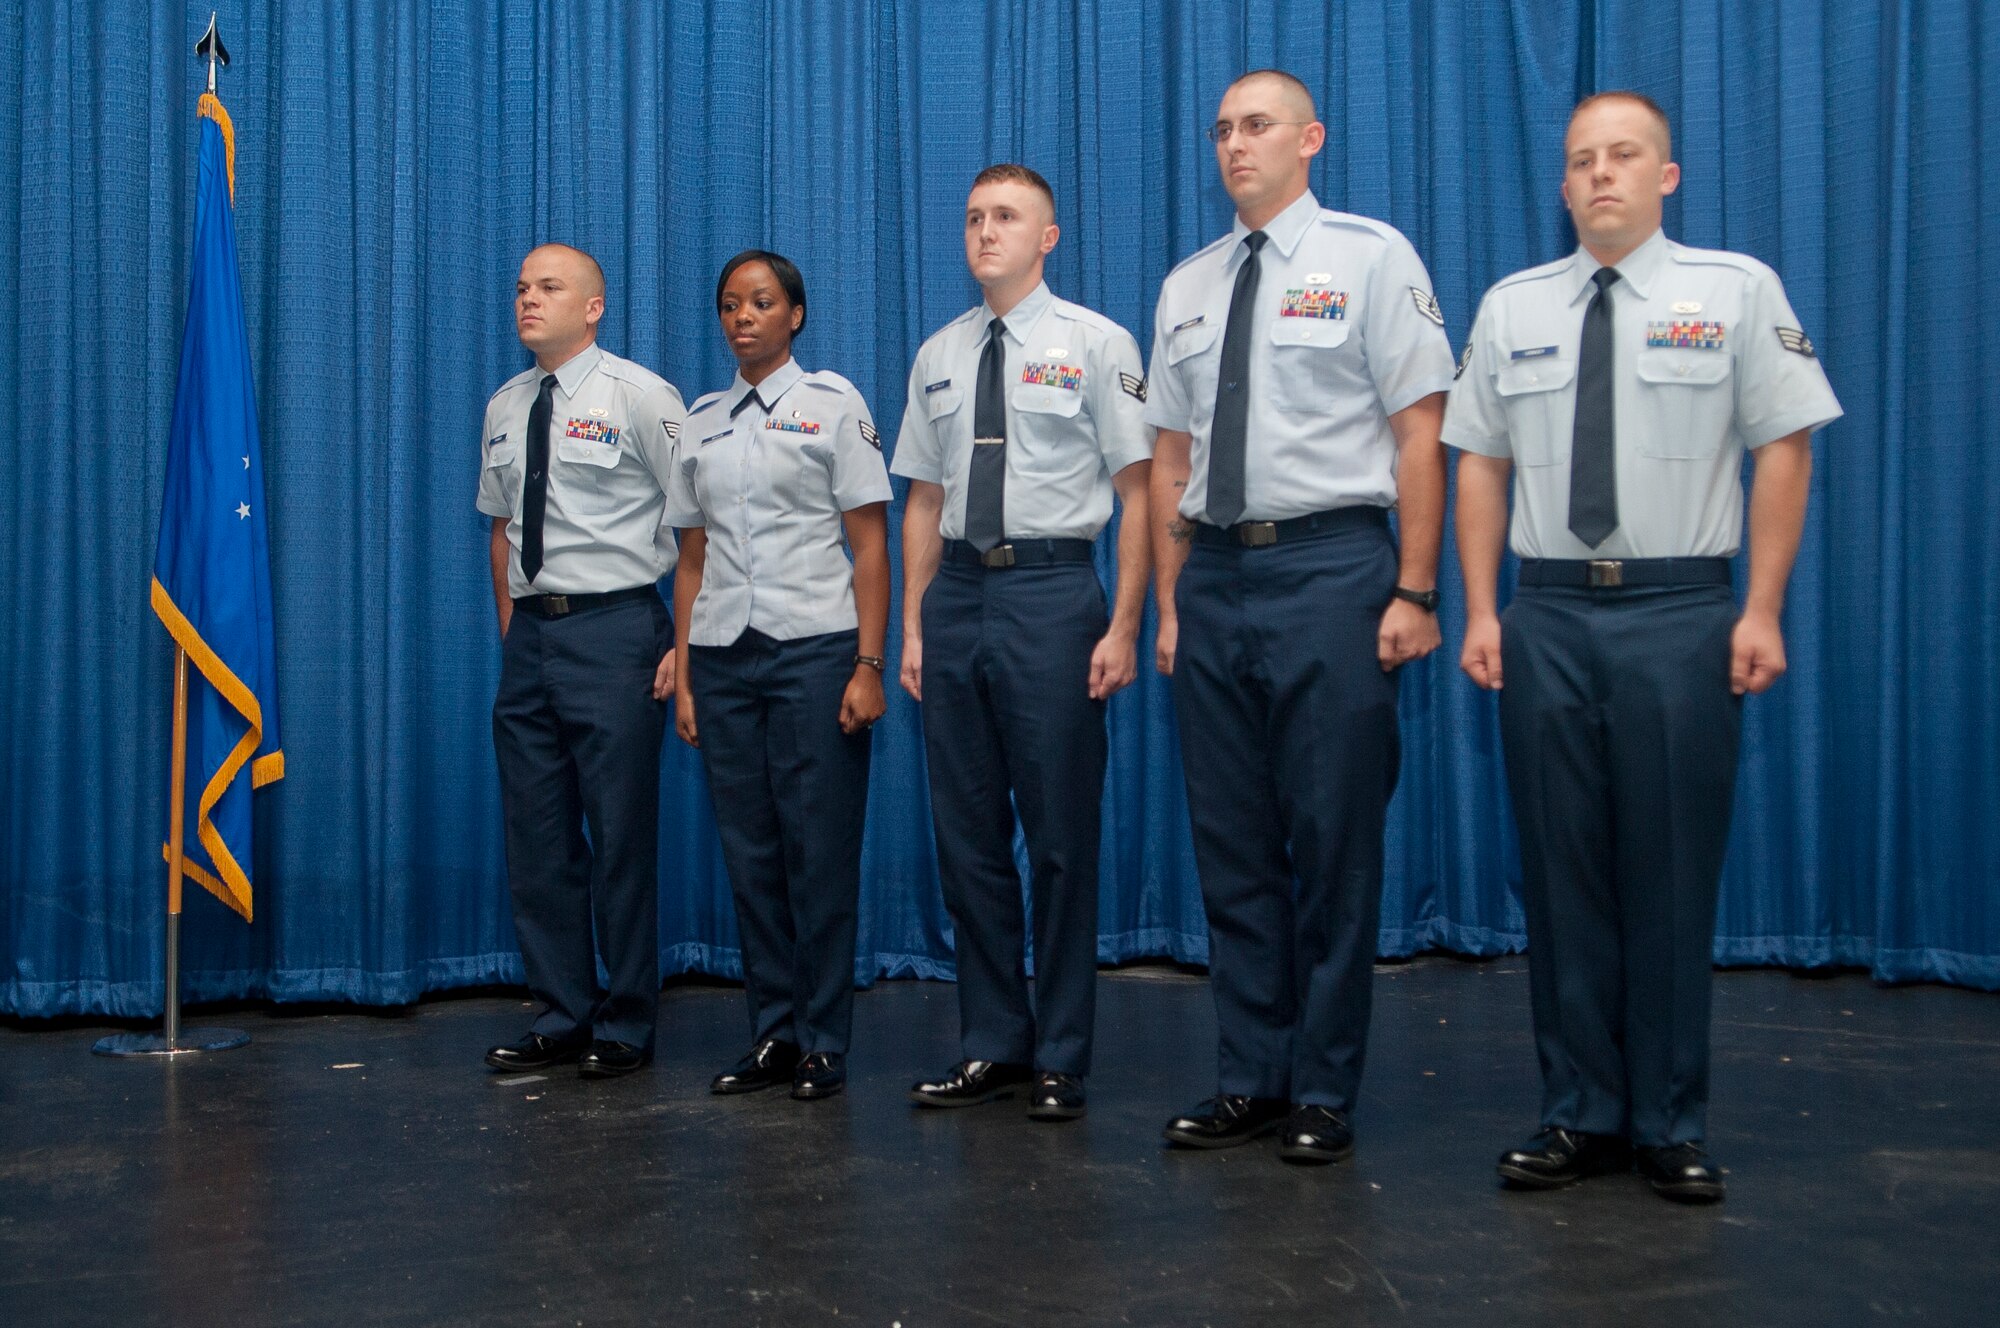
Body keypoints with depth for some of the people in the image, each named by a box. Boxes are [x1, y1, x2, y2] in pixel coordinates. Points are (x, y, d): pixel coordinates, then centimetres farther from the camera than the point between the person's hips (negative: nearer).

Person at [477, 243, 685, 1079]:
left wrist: (687, 643, -10)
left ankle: (625, 1027, 12)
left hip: (614, 628, -6)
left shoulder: (638, 396, -5)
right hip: (530, 634, 6)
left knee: (622, 836, -1)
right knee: (537, 839, 10)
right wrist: (511, 632, 13)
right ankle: (560, 1018, 22)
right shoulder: (506, 409, 14)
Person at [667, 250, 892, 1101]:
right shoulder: (701, 419, 14)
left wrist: (868, 665, -10)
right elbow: (693, 558, 14)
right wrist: (683, 675, 7)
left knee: (820, 852, -3)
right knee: (749, 851, 6)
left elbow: (870, 544, -2)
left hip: (813, 648, -4)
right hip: (723, 655, 4)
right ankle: (771, 1036, 15)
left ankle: (823, 1045, 7)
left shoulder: (831, 402, 3)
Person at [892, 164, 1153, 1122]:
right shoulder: (938, 356, 15)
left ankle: (1060, 1061, 11)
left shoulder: (1094, 343, 1)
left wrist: (1123, 628, -11)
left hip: (1050, 591, -5)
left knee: (1060, 836, -1)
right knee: (967, 835, 9)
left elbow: (1138, 493, -3)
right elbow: (925, 500, 16)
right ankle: (992, 1047, 21)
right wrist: (913, 628, 10)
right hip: (957, 594, 5)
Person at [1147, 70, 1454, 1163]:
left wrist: (1414, 591, -11)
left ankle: (1324, 1093, 11)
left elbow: (1419, 433, -4)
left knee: (1334, 839, -1)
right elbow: (1172, 460, 15)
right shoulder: (1186, 288, 15)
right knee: (1231, 843, 9)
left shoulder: (1371, 257, 1)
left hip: (1328, 564, -5)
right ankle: (1251, 1081, 20)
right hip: (1216, 575, 5)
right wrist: (1171, 605, 11)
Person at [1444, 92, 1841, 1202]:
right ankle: (1581, 1117, 17)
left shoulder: (1736, 290, 3)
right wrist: (1481, 611, 2)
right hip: (1547, 617, 3)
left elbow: (1784, 449, -1)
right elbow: (1480, 464, 10)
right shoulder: (1511, 307, 10)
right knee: (1561, 873, 6)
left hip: (1681, 614, -2)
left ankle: (1673, 1126, 15)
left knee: (1672, 874, 2)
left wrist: (1763, 612, -8)